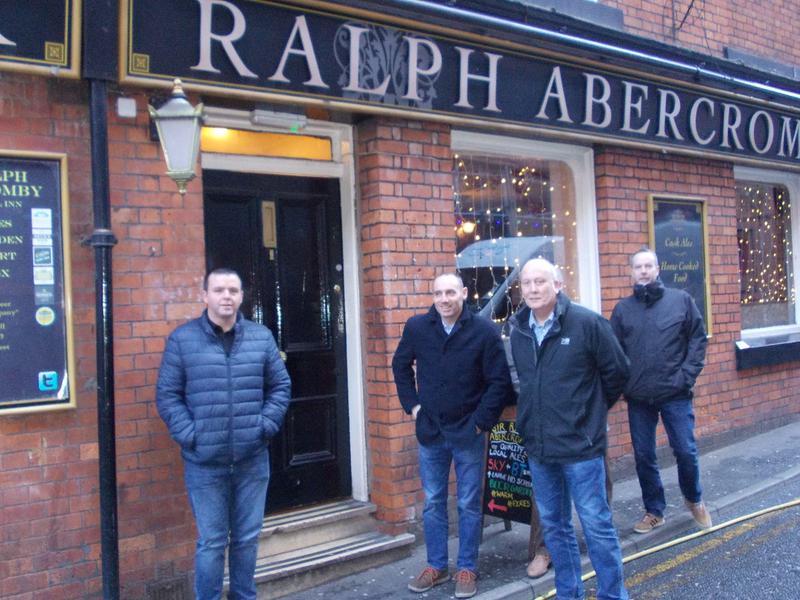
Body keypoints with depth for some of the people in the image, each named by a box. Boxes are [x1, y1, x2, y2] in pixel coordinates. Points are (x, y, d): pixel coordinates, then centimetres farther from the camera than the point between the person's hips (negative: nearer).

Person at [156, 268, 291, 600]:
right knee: (211, 543, 7)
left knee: (247, 538, 15)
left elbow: (280, 386, 9)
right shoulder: (182, 339, -3)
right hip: (204, 463, -2)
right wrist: (189, 435, -10)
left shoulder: (261, 336, 4)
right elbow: (167, 395, -2)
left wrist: (265, 427, -2)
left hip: (252, 460, 3)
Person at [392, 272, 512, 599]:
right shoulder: (417, 327, -4)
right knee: (433, 504, 13)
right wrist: (412, 404, 6)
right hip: (430, 431, 3)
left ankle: (467, 569, 22)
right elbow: (400, 366, 12)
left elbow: (500, 382, -8)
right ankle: (436, 566, 28)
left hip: (468, 432, -3)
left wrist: (481, 421, -11)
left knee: (468, 504, 8)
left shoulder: (484, 330, -12)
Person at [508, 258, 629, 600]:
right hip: (538, 448, 6)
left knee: (596, 524, 1)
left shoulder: (587, 323, -10)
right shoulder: (518, 330, 5)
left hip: (580, 445, -5)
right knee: (553, 526, 15)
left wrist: (592, 411, 6)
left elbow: (616, 371, -2)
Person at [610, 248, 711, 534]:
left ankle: (694, 500, 31)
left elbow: (698, 339, 0)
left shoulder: (681, 300, 1)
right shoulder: (622, 309, 5)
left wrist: (686, 376, -9)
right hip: (638, 397, 2)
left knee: (686, 451, 3)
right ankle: (654, 511, 26)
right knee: (644, 457, 9)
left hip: (675, 394, -2)